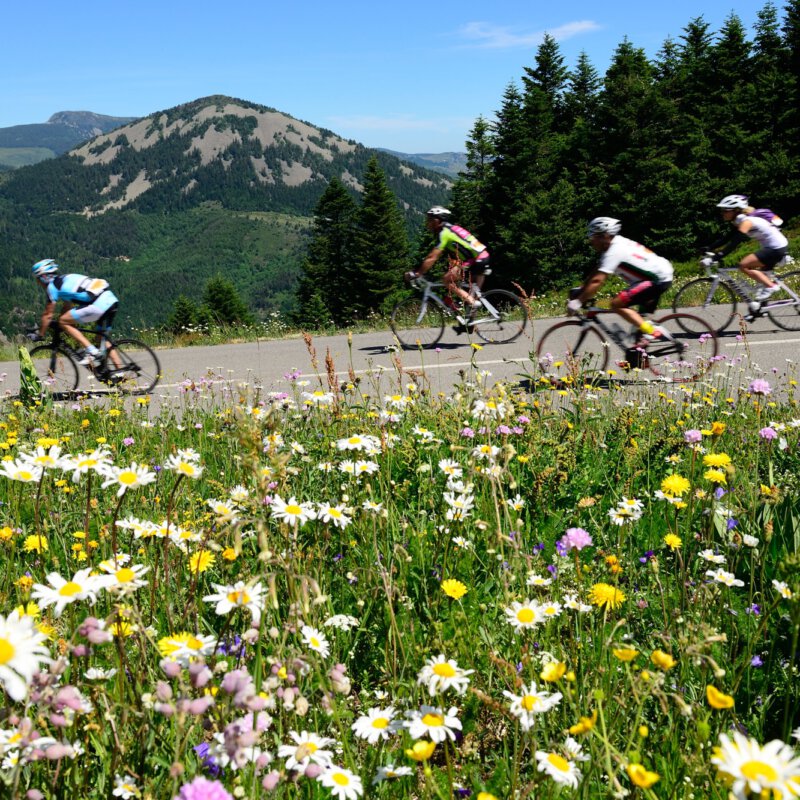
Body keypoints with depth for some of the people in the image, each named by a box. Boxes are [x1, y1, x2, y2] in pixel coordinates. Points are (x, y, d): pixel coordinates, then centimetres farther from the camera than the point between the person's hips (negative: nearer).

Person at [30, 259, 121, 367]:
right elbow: (67, 308, 37)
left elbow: (48, 315, 6)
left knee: (63, 322, -1)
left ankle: (92, 351, -6)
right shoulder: (65, 280, 27)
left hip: (99, 304, -9)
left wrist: (40, 335, 17)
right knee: (101, 339, 21)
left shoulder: (52, 286, 3)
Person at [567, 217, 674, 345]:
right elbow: (596, 273, 16)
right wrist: (579, 292, 12)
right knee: (642, 317, 20)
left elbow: (597, 280, -25)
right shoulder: (616, 243, 11)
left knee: (616, 304, -16)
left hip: (659, 279, -10)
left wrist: (577, 301, -23)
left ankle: (652, 332, -17)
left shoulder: (614, 252, -19)